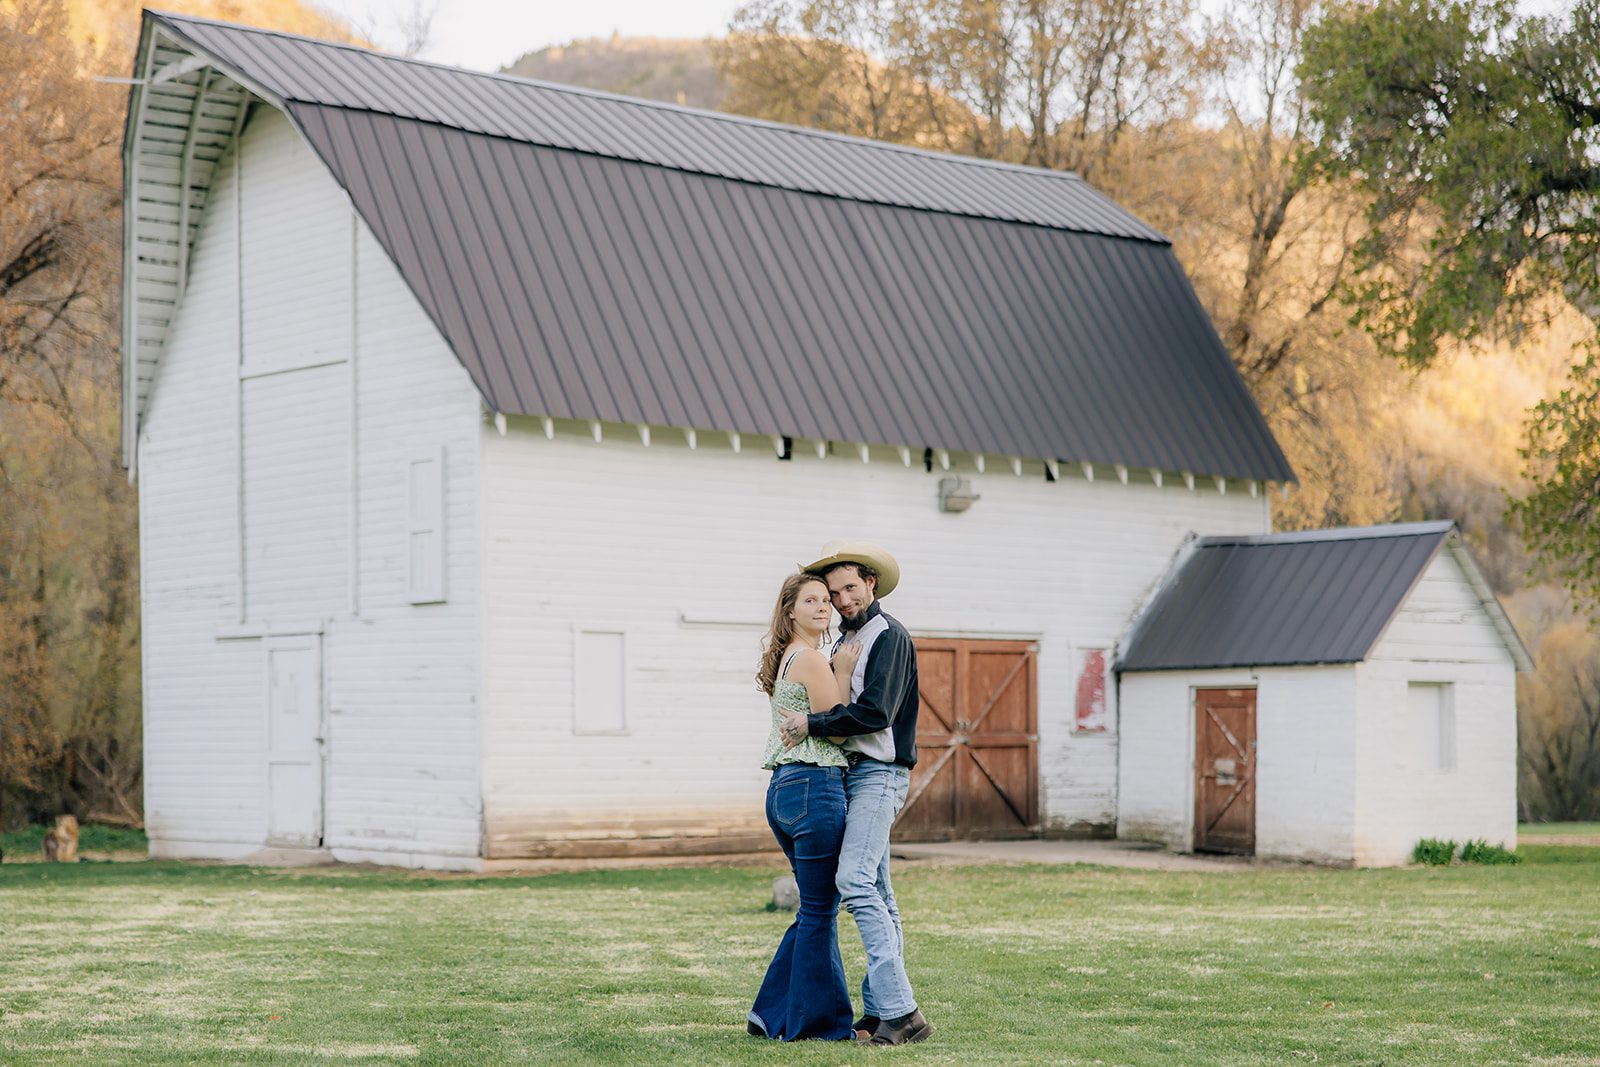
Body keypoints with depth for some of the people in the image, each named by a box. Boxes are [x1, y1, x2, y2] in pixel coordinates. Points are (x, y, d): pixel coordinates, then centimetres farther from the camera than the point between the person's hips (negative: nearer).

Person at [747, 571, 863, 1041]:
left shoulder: (786, 660, 18)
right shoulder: (812, 659, -11)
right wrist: (843, 673, -7)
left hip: (783, 788, 10)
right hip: (815, 786, -10)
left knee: (816, 908, 17)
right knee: (820, 911, -2)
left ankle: (773, 1013, 18)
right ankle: (818, 1020, 5)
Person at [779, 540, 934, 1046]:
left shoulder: (889, 636, -9)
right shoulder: (844, 642, 19)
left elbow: (875, 712, -19)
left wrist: (812, 725, -15)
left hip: (879, 773, -10)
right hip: (851, 772, 10)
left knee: (855, 880, -21)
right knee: (876, 894, 9)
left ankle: (899, 1011, -24)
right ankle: (879, 1009, 11)